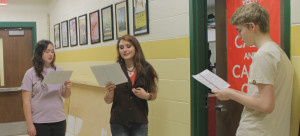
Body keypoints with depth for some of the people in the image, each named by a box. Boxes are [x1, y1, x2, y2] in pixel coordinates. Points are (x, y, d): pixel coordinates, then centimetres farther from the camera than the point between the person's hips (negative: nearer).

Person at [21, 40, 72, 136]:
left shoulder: (59, 71, 4)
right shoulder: (31, 74, -5)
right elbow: (26, 101, -5)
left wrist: (68, 88, -10)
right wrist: (29, 124, -10)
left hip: (59, 120, 3)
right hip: (39, 123, -3)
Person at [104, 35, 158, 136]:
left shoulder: (146, 69, -1)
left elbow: (154, 95, 9)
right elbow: (108, 101, 0)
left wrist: (146, 96, -12)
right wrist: (109, 92, -21)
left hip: (139, 122, 1)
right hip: (118, 123, 0)